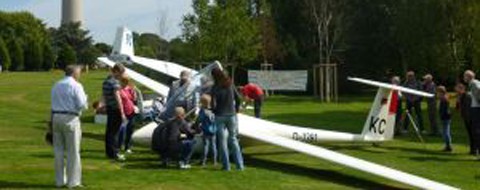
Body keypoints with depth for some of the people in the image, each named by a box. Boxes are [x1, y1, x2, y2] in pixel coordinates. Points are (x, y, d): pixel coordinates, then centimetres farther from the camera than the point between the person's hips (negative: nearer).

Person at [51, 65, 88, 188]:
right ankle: (73, 181, 3)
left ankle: (60, 181, 16)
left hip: (56, 117, 6)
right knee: (73, 151, 1)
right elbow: (82, 105, -15)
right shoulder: (76, 86, -8)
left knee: (59, 151, 11)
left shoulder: (56, 86, 13)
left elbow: (54, 104, 11)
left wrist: (52, 123, 12)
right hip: (70, 119, -6)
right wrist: (85, 99, 7)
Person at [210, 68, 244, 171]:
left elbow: (213, 104, -12)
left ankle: (226, 165, 7)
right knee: (233, 139, 12)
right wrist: (236, 109, 16)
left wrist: (214, 110, 9)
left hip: (220, 116, -3)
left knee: (222, 141, 6)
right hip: (231, 115, 3)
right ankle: (239, 164, 8)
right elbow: (238, 98, 3)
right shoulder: (230, 85, 1)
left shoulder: (215, 88, -10)